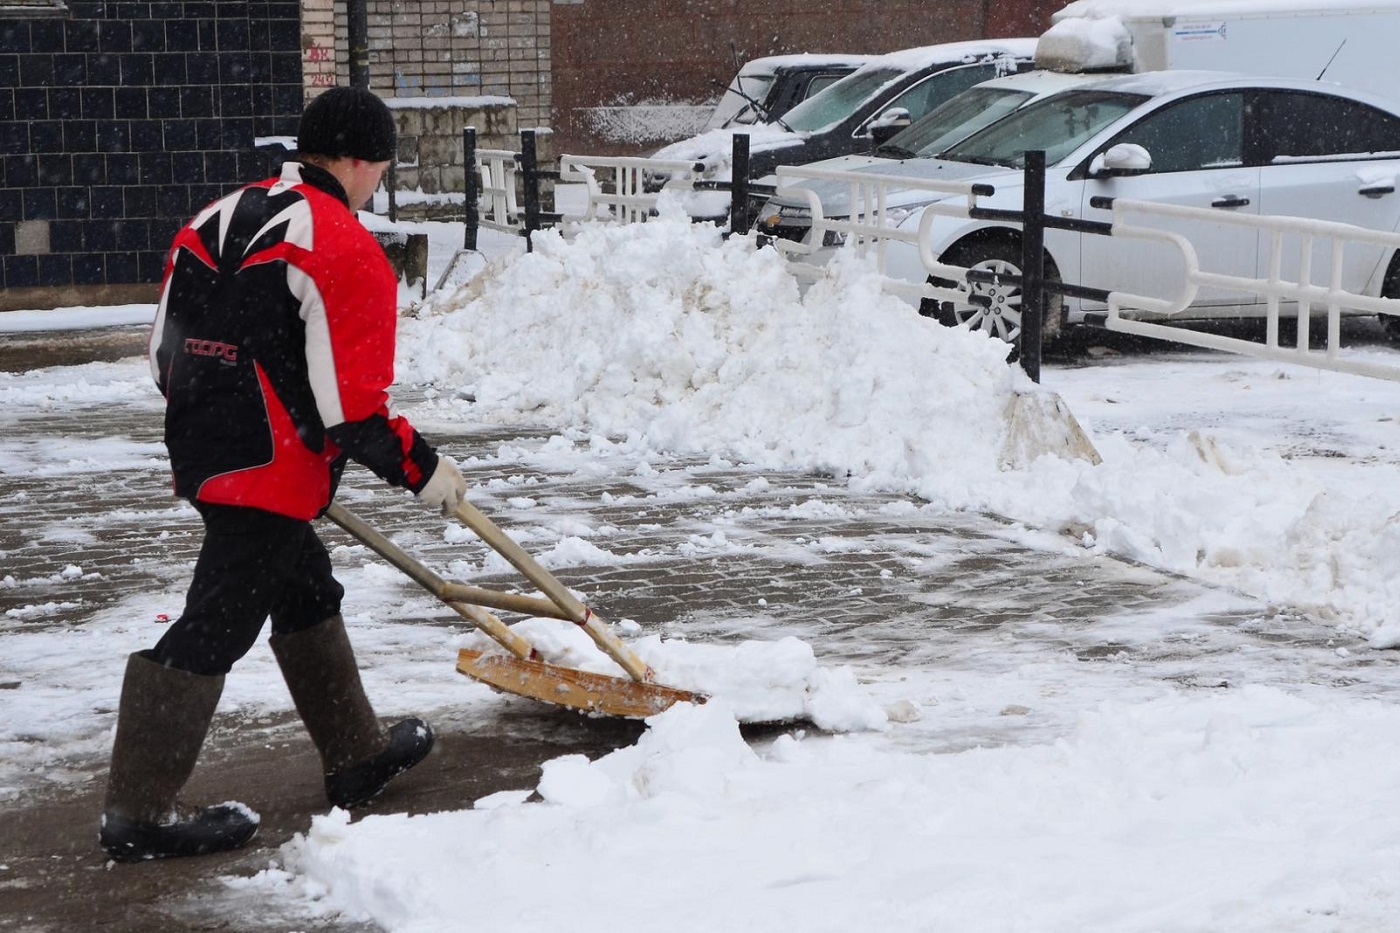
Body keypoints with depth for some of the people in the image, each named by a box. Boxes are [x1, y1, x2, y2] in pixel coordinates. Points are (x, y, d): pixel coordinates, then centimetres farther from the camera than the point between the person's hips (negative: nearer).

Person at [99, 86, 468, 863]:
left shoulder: (215, 221, 10)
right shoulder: (347, 251, -14)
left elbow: (167, 354, 16)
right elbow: (350, 410, -18)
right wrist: (421, 470, -4)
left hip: (200, 449, 9)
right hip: (271, 472, -9)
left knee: (307, 589, 22)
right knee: (215, 627, -4)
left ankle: (358, 755, 35)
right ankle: (139, 813, 0)